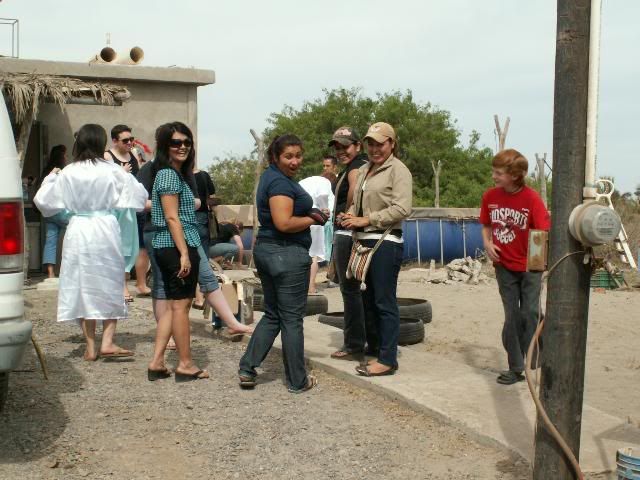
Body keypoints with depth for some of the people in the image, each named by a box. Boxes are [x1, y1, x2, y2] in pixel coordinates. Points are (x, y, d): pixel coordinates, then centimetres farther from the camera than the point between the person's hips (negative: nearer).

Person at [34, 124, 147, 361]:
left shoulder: (67, 173, -3)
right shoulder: (111, 171, -5)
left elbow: (43, 201, 3)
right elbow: (139, 194, 0)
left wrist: (50, 178, 18)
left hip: (78, 232, 1)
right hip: (106, 231, -1)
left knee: (82, 287, 8)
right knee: (110, 286, 9)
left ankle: (90, 346, 11)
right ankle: (107, 342, 2)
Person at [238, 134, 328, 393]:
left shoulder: (270, 177, 16)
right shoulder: (281, 182, -16)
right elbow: (284, 223, -26)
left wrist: (309, 212, 16)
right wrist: (314, 218, -11)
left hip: (265, 249, 10)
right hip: (287, 254, -10)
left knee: (272, 315, 17)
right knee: (292, 319, 0)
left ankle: (247, 369, 14)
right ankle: (297, 381, 11)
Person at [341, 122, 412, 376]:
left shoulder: (398, 170, -7)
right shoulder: (364, 170, 16)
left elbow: (402, 209, -17)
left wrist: (366, 219, -16)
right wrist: (351, 216, 2)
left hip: (386, 243, -8)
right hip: (363, 241, 8)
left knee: (384, 302, -4)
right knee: (368, 299, 14)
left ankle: (388, 360, 2)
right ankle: (374, 350, 27)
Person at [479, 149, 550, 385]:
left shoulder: (531, 198, -17)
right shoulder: (490, 196, -4)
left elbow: (544, 230, -19)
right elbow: (486, 225, 11)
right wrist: (487, 242, -8)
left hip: (529, 267, -3)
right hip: (504, 266, 3)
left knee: (529, 314, 1)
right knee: (512, 317, 8)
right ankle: (516, 368, 17)